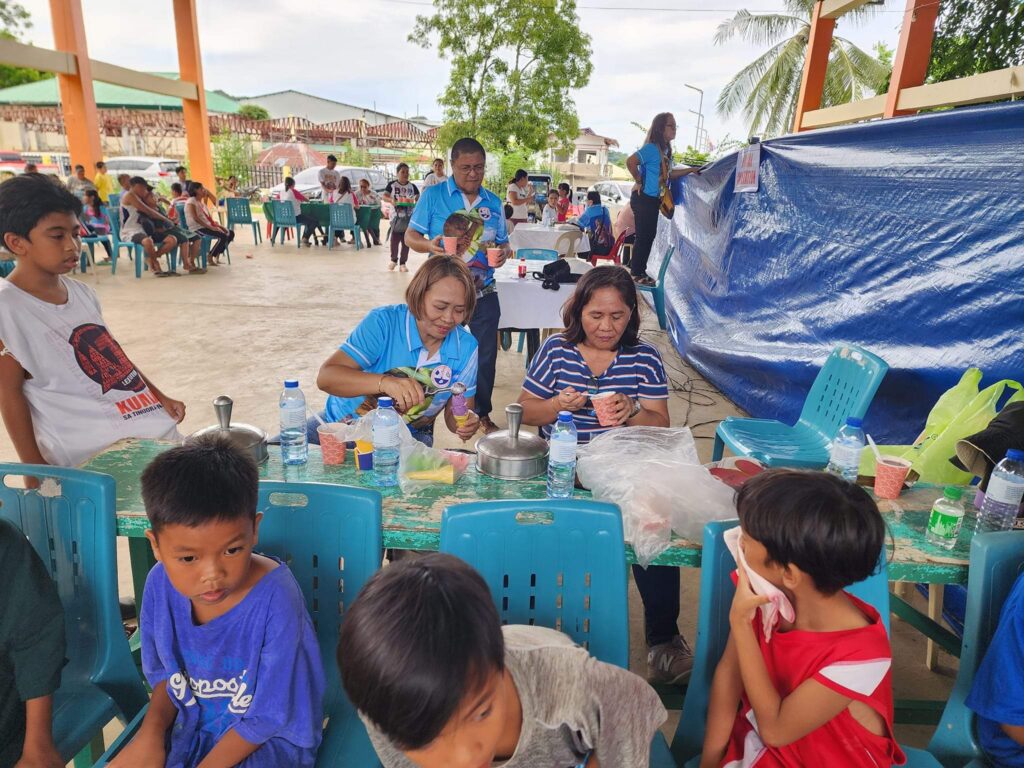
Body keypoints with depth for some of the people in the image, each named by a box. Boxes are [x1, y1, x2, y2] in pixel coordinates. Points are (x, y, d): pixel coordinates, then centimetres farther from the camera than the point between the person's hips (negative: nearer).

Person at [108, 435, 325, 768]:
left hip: (266, 738, -4)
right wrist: (151, 731, -10)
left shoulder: (275, 600, -30)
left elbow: (268, 718, -19)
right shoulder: (160, 585, -14)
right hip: (190, 726, 5)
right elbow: (165, 671, 5)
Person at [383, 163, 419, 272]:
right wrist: (391, 200, -25)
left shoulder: (412, 186, 7)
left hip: (408, 217, 2)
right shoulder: (392, 184, 1)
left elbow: (418, 198, 8)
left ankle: (402, 263, 11)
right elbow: (385, 196, -4)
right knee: (394, 240, 0)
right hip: (396, 216, -1)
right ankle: (394, 260, 22)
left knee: (406, 241, 2)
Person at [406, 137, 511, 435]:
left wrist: (504, 252, -9)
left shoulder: (494, 203, 9)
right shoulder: (433, 195, -2)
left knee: (485, 355, 10)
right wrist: (430, 246, -24)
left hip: (483, 294, 3)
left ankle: (482, 414, 27)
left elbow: (502, 243, 16)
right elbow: (410, 236, -2)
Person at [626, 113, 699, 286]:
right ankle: (636, 274, 5)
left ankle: (640, 271, 23)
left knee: (649, 236, 14)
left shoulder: (665, 150, 12)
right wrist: (639, 181, -19)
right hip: (644, 199, -9)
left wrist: (690, 170, 14)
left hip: (653, 200, 9)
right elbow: (630, 161, -29)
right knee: (643, 236, -4)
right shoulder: (651, 148, -16)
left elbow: (668, 174, 20)